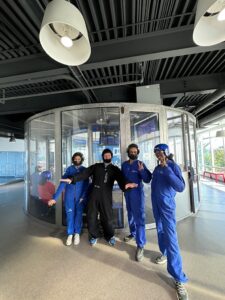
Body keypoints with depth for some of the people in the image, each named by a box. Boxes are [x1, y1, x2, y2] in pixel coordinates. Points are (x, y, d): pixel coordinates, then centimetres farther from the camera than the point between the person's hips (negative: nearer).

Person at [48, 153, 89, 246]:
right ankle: (70, 234, 28)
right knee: (70, 214, 7)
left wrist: (83, 196, -10)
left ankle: (77, 234, 28)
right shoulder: (69, 169, -3)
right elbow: (63, 183, -7)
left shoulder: (84, 170, -2)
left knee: (78, 214, 6)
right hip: (69, 195, 0)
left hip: (80, 196, 0)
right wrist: (55, 197, -12)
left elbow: (86, 184, -2)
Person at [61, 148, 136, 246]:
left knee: (107, 217, 7)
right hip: (94, 194, 1)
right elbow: (84, 174, 1)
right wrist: (72, 179, -11)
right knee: (91, 216, 9)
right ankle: (94, 236, 35)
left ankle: (110, 236, 35)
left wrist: (125, 185, -34)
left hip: (106, 196, -1)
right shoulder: (96, 166, 9)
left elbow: (120, 179, -11)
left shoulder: (115, 169, 6)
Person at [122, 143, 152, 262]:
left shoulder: (140, 164, -8)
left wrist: (141, 170, -29)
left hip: (137, 192, -5)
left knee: (139, 217, -2)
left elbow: (147, 180, -14)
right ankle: (133, 233, 42)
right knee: (130, 214, 21)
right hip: (127, 192, 5)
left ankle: (140, 245, 9)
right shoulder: (124, 164, 4)